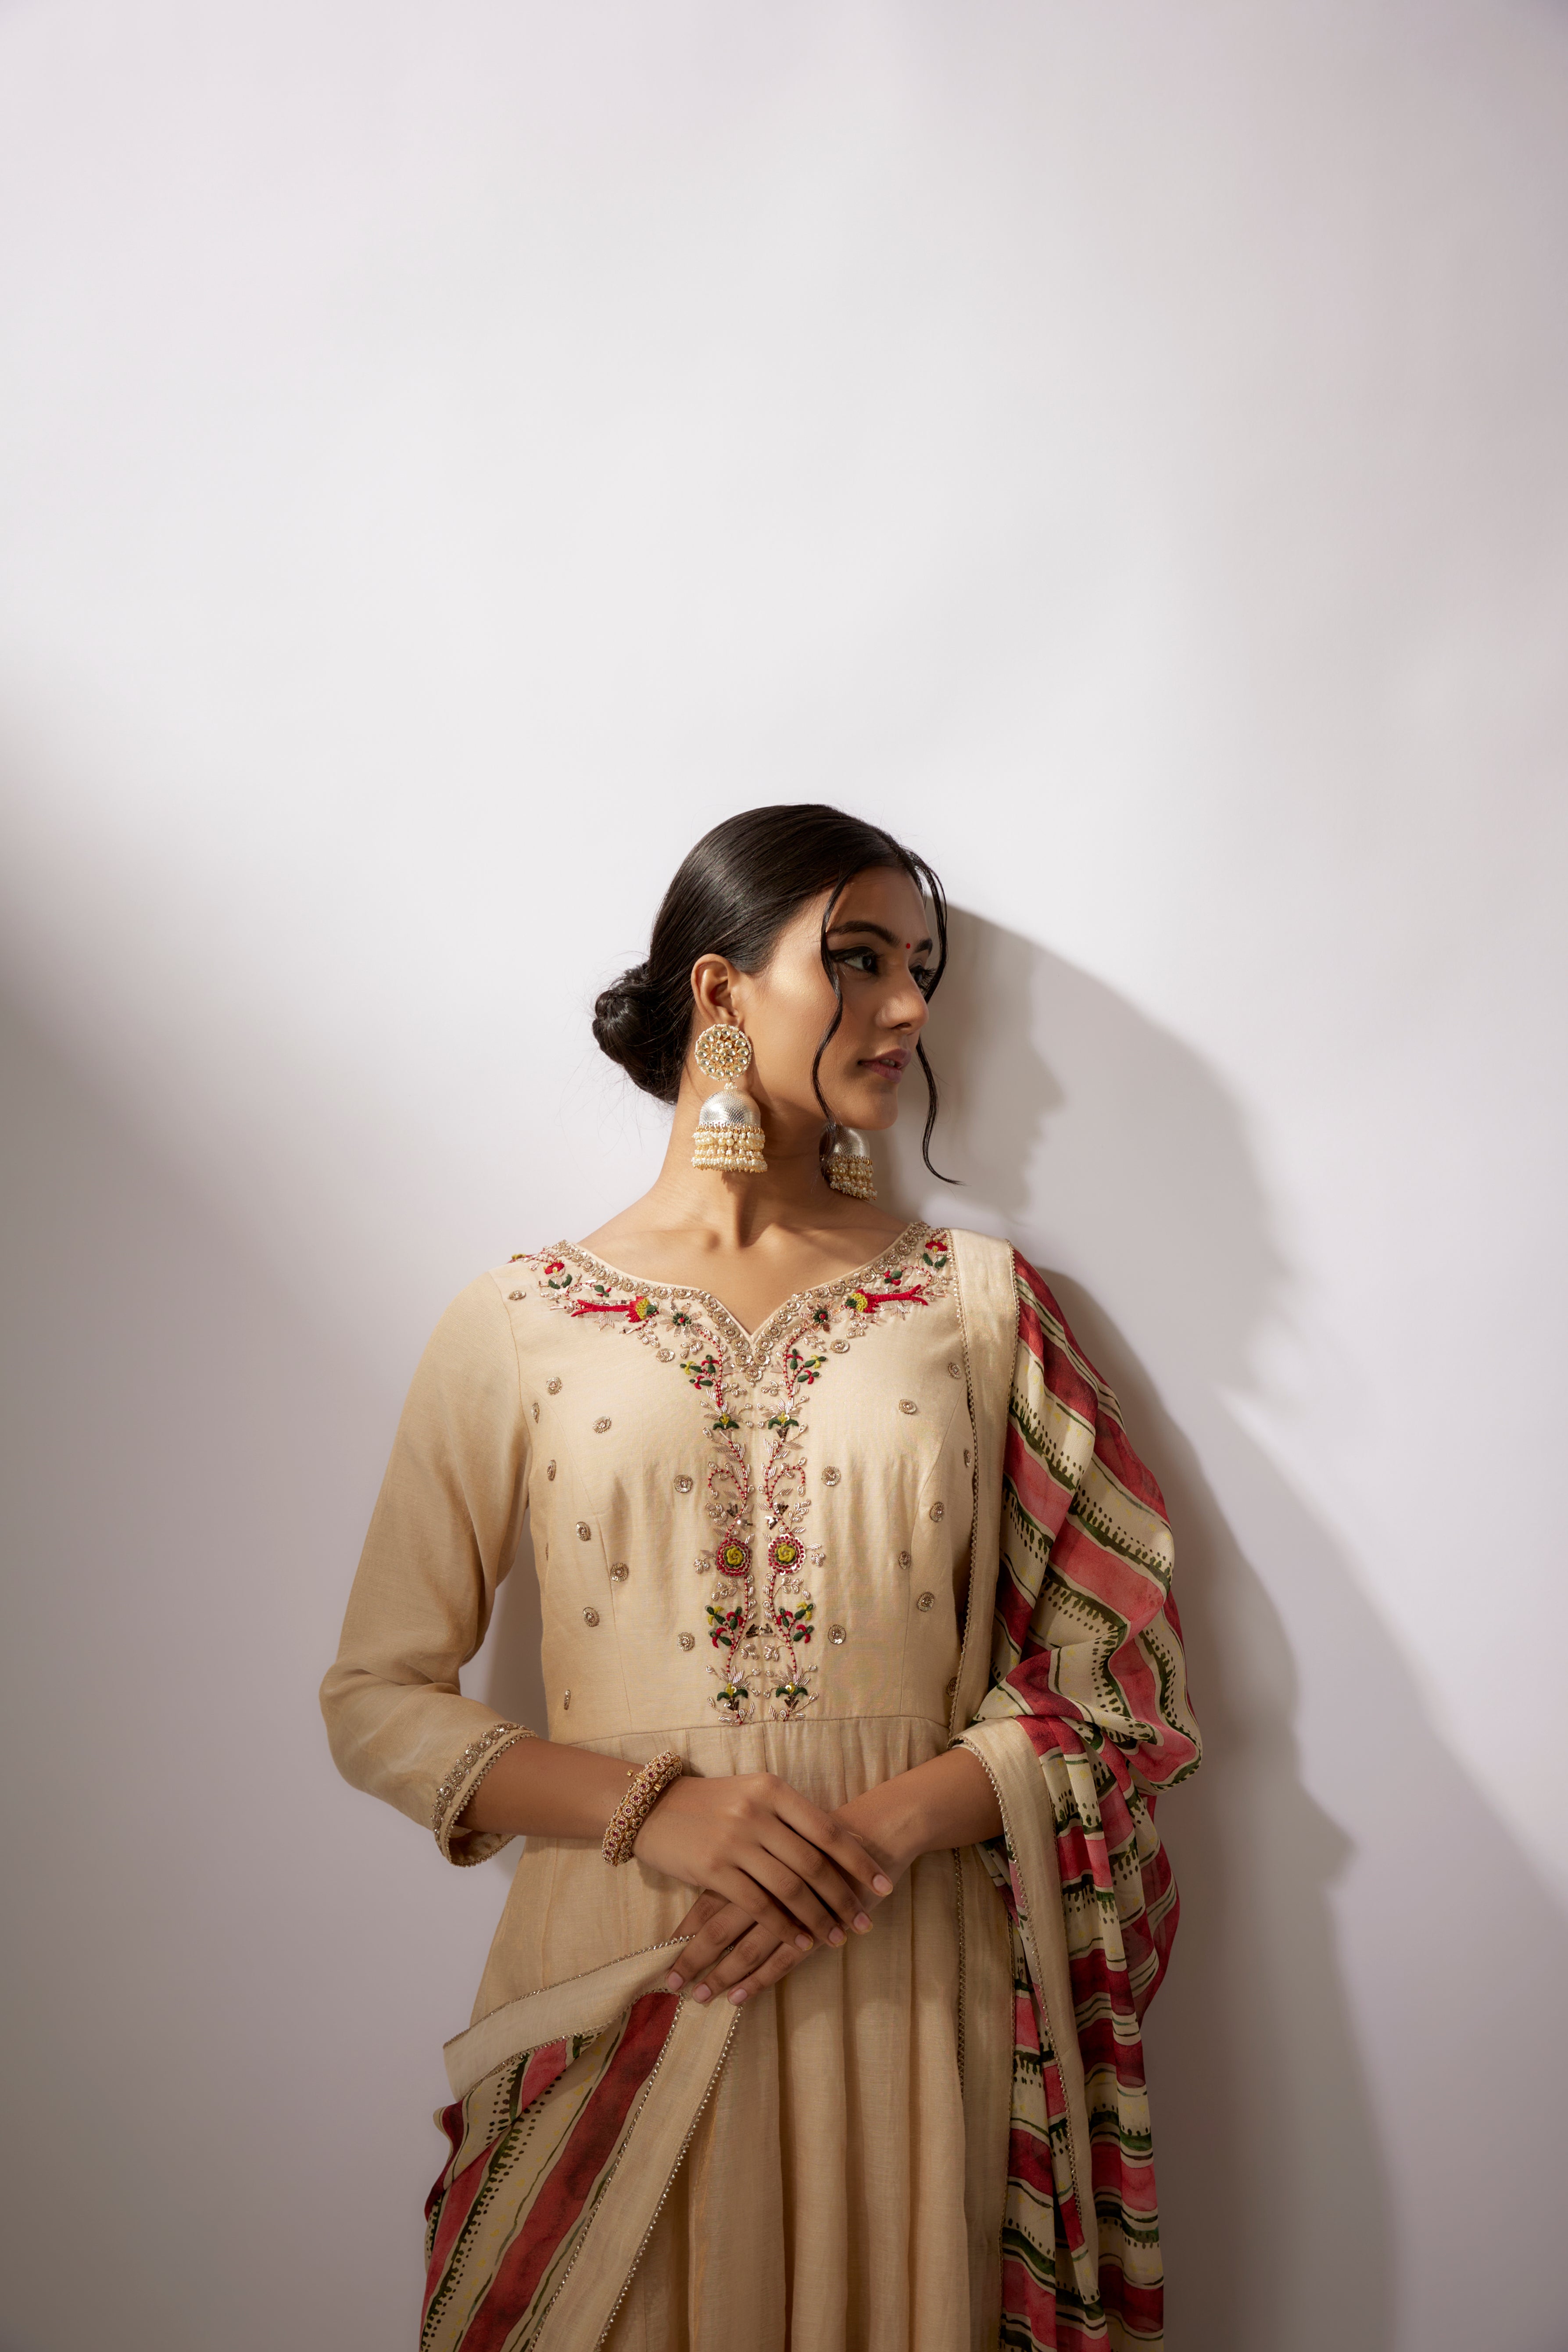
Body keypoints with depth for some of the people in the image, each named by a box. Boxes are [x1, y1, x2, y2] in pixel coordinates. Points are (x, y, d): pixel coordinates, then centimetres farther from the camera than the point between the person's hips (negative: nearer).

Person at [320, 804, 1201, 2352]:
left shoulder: (980, 1300, 4)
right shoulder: (518, 1327, 1)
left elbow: (1120, 1683, 2)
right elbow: (377, 1702, 1)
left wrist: (885, 1827, -13)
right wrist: (650, 1807, -14)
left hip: (905, 1983, 1)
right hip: (613, 1983, -1)